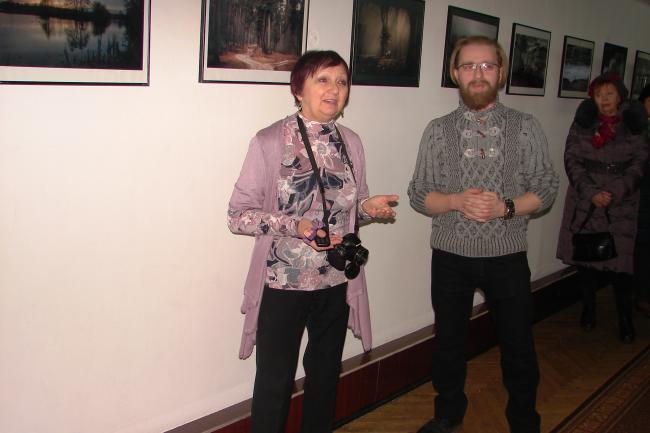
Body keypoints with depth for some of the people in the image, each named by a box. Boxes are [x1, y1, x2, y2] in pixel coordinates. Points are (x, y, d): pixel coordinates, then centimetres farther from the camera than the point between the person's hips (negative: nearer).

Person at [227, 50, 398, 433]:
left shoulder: (351, 142, 3)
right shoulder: (270, 142, -12)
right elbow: (238, 215, -11)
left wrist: (368, 208, -9)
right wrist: (294, 225, -25)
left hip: (336, 283, 5)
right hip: (282, 283, -5)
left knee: (325, 373, 21)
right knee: (275, 382, 7)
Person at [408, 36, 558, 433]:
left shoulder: (527, 128, -1)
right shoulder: (438, 130, 1)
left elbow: (547, 188, -1)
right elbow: (418, 194, 1)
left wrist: (506, 207, -18)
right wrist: (456, 201, -18)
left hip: (507, 255, -1)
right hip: (451, 255, 1)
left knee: (518, 347, 11)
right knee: (449, 342, 16)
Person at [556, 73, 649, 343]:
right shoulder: (583, 121, 3)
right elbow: (572, 160, -1)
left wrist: (615, 193, -13)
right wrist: (591, 193, -12)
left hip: (622, 204, -1)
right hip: (584, 202, 1)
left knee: (621, 260, -4)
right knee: (585, 258, 6)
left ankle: (625, 318, 11)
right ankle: (588, 308, 25)